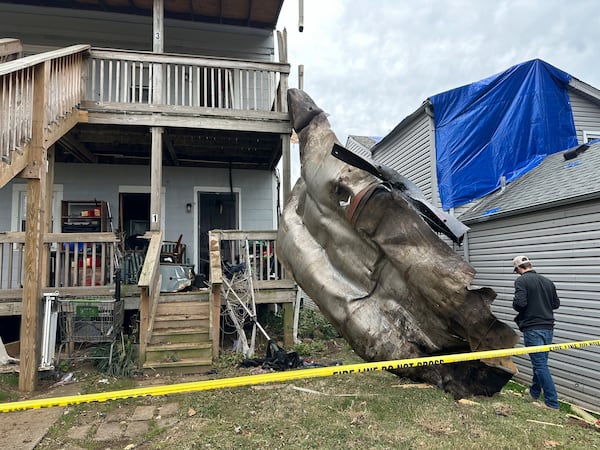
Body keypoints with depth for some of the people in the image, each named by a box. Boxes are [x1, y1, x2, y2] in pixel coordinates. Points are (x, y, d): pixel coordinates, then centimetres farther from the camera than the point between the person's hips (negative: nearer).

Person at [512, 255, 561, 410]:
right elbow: (556, 303, 13)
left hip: (532, 328, -7)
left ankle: (552, 403, 0)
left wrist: (515, 306, 0)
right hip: (548, 327, 7)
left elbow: (519, 303, -21)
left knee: (540, 364, -2)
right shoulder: (547, 281, 9)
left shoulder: (521, 281, -11)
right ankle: (534, 392, 37)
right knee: (540, 361, 20)